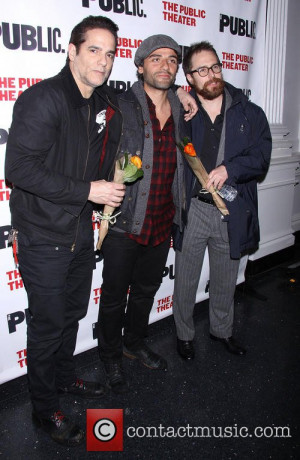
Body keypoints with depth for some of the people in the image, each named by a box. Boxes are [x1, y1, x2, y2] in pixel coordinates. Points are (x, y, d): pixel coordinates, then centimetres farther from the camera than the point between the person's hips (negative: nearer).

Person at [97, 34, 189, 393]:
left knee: (147, 289, 22)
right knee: (114, 295, 10)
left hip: (162, 224, 6)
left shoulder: (180, 112, 6)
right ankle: (111, 356, 34)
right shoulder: (119, 107, -10)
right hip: (124, 223, -5)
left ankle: (135, 343, 46)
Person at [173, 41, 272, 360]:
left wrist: (229, 169, -20)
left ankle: (222, 330, 43)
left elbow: (261, 157, -4)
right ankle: (185, 335, 35)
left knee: (225, 280, 19)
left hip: (233, 212, 2)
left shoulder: (249, 114, 3)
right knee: (186, 280, 11)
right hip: (192, 209, -1)